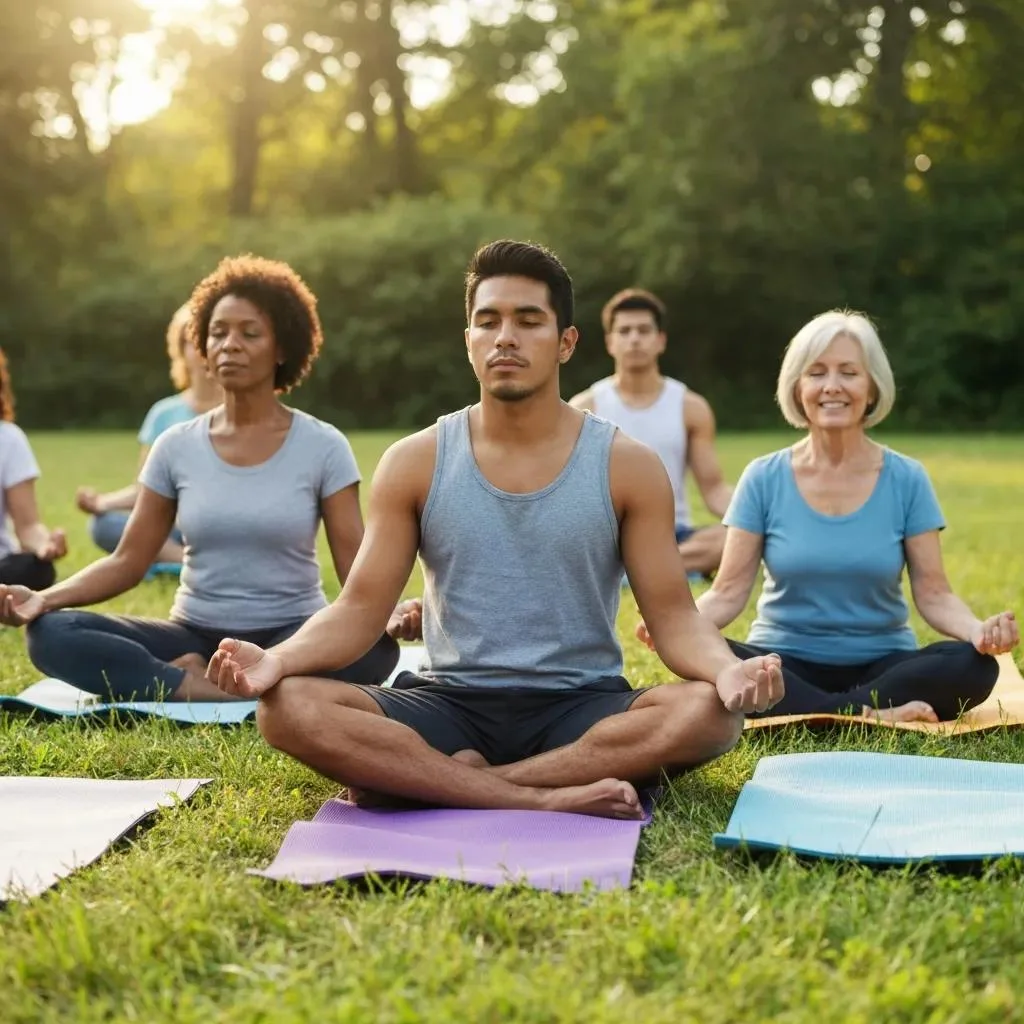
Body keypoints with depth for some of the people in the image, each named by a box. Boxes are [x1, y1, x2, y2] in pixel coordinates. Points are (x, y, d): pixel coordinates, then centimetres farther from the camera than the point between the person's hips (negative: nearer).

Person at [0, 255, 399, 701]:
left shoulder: (322, 447, -3)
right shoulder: (176, 447, 3)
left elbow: (358, 570, -7)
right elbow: (127, 561, 3)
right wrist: (45, 598, -15)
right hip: (196, 637, 2)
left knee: (375, 648, -36)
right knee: (51, 634, -21)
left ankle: (197, 682, -25)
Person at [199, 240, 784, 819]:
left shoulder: (627, 466, 1)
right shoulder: (414, 464, 4)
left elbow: (673, 615, -2)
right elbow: (361, 609, 0)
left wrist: (727, 669, -26)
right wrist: (277, 659, -20)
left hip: (582, 708, 0)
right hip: (450, 704, 1)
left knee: (712, 713, -32)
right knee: (288, 707, -26)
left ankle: (425, 779, -26)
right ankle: (553, 799, -31)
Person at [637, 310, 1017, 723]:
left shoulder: (906, 480, 0)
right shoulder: (764, 479, -1)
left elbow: (934, 595, -3)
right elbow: (729, 592, -5)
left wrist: (980, 630, -25)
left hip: (882, 666, 1)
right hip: (785, 666, 0)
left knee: (973, 665, -29)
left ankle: (804, 715, -25)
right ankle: (871, 715, -27)